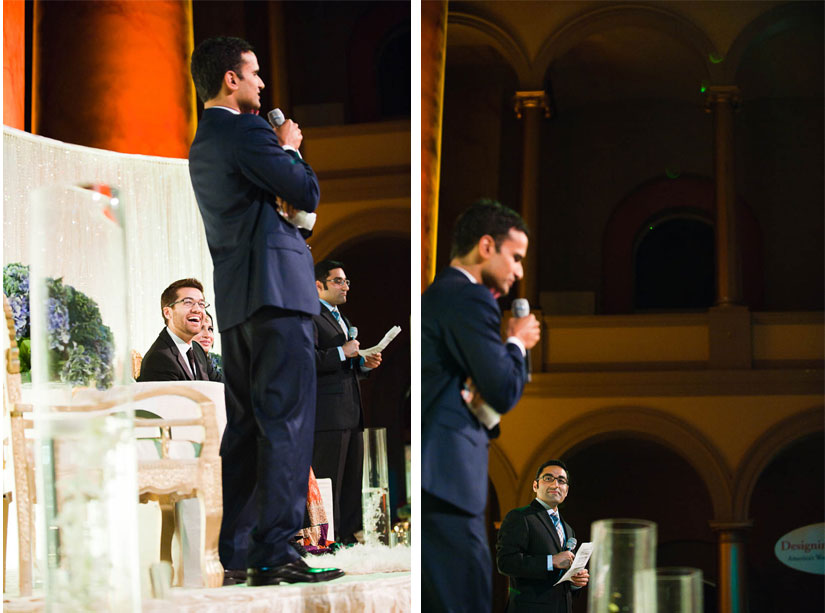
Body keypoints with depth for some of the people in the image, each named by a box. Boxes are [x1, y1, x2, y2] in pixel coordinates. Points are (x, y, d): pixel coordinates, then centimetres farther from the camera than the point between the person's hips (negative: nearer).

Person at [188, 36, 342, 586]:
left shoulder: (203, 143, 20)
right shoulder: (246, 134, -11)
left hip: (235, 301, 10)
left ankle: (237, 552, 12)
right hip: (276, 292, -10)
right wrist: (290, 148, 6)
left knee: (245, 427, 10)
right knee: (286, 423, -9)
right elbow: (308, 194, -11)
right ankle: (275, 551, -12)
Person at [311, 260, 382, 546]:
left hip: (351, 412, 10)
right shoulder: (308, 318, -7)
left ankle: (348, 535, 14)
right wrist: (343, 353, -18)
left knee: (353, 480, 10)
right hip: (327, 413, -10)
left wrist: (364, 363, 13)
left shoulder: (340, 319, 25)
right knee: (329, 481, -8)